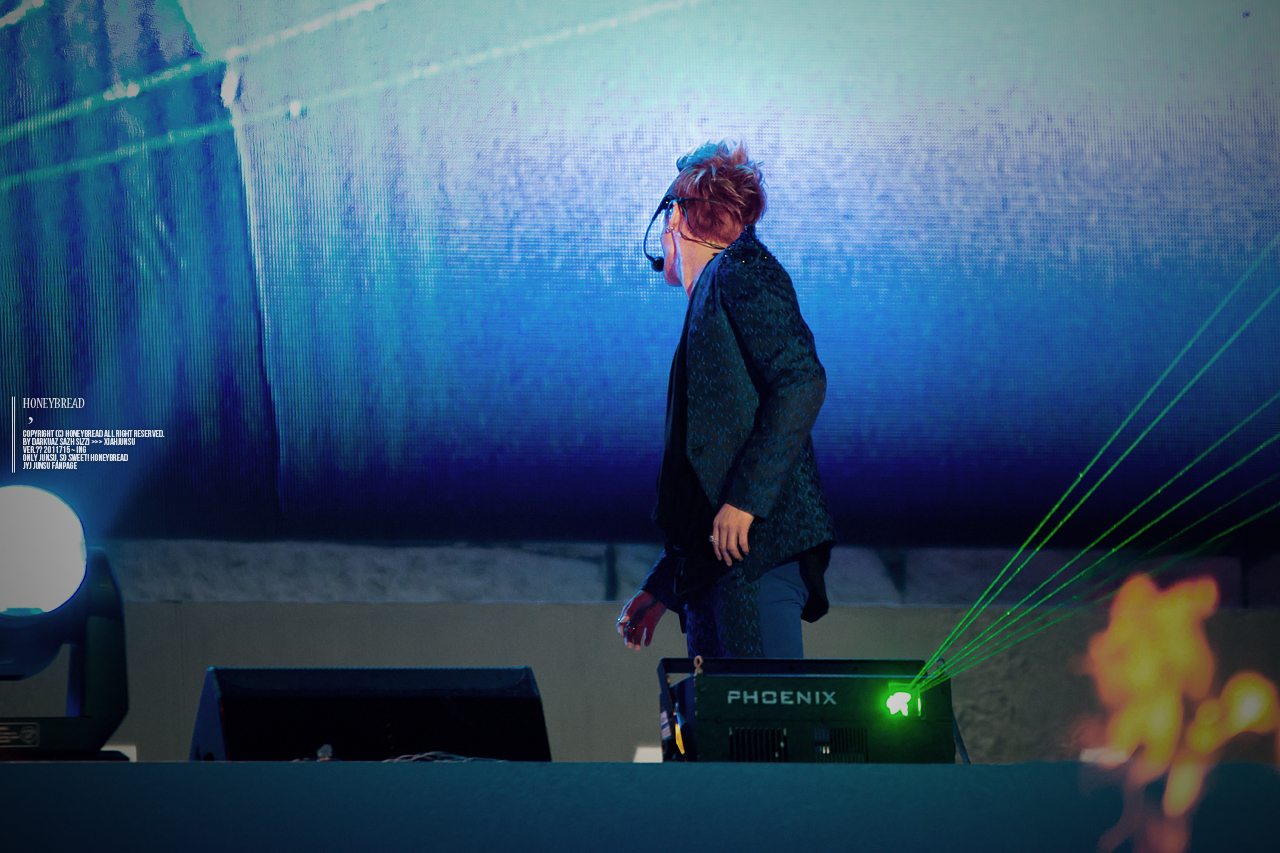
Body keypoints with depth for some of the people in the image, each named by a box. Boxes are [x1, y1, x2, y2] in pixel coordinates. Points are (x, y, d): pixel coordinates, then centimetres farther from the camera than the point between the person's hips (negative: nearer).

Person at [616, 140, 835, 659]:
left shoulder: (741, 272, 1)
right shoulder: (708, 304, 28)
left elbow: (802, 382, -15)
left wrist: (745, 498, -21)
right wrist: (659, 588, 28)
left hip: (758, 546, -9)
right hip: (712, 570, 9)